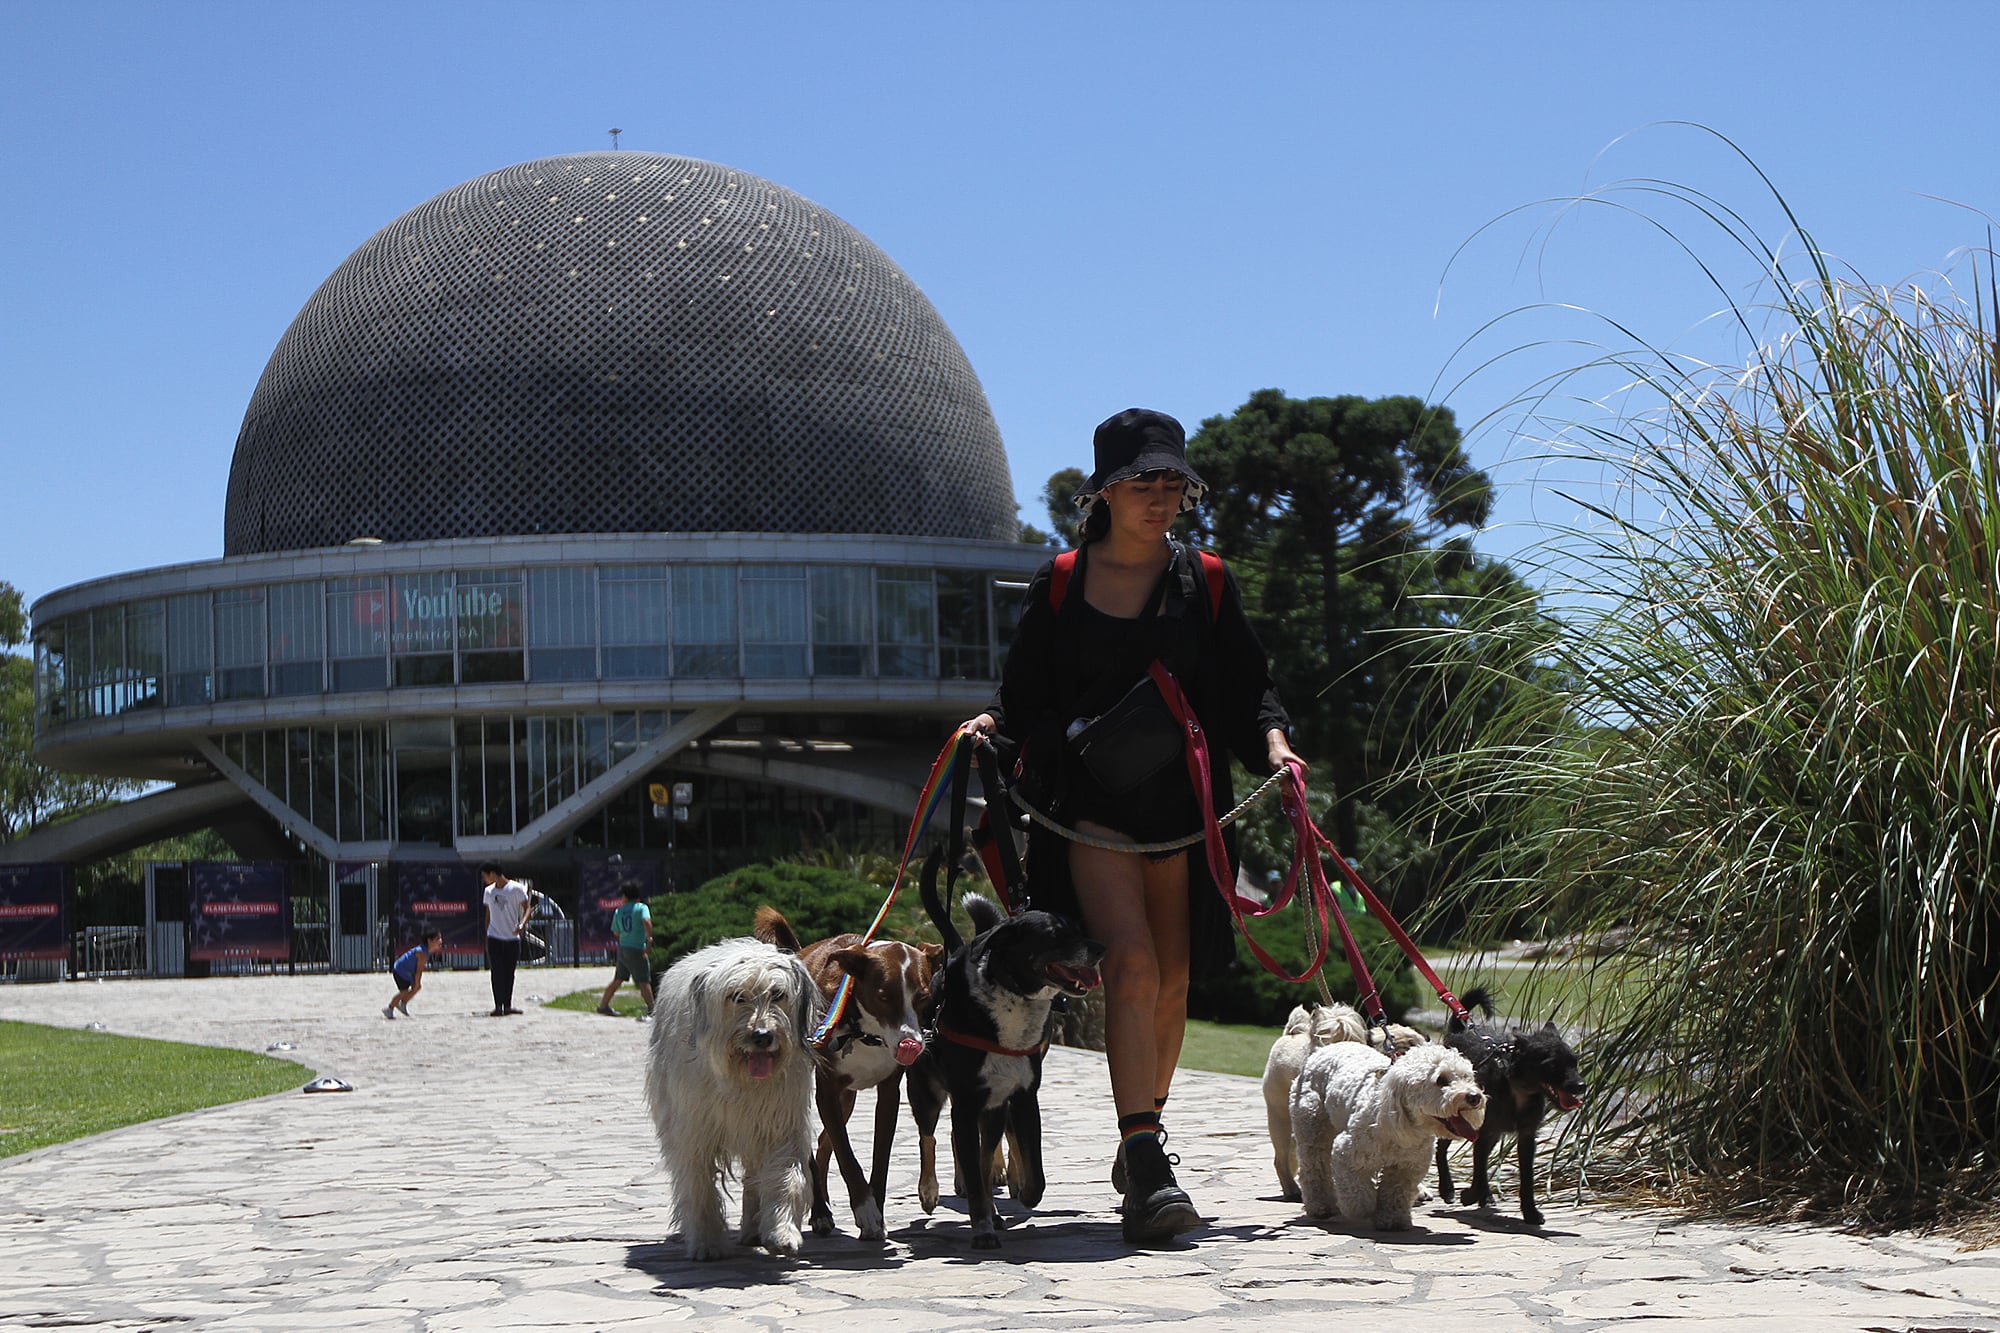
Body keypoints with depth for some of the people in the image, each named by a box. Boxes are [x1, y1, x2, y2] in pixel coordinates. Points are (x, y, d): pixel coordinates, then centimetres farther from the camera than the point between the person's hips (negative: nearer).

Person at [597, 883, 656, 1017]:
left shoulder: (619, 911, 10)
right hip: (636, 949, -6)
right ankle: (652, 1009, -4)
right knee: (644, 981, -3)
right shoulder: (641, 907, -5)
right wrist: (649, 938, -16)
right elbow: (646, 921, -24)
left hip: (622, 948, 6)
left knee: (618, 979, 15)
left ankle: (603, 1005, 18)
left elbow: (616, 932, 17)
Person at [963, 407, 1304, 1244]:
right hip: (1092, 804, -3)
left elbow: (1248, 691, 10)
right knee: (1130, 960, -19)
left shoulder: (1205, 585, 7)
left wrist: (1273, 746, -8)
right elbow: (1026, 696, 9)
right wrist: (989, 725, -11)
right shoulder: (1059, 588, 4)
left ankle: (1142, 1145, 26)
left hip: (1182, 802, 3)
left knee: (1170, 979, 7)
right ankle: (1148, 1168, -25)